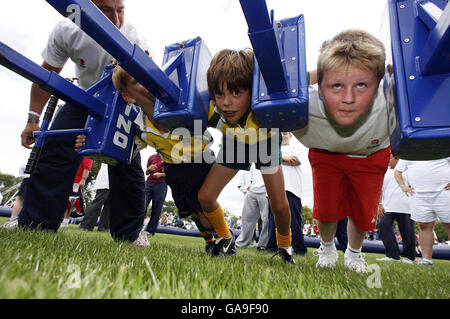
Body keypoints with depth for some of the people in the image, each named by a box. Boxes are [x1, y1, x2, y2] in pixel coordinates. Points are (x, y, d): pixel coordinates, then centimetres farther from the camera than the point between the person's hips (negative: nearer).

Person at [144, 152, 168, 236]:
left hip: (161, 184, -3)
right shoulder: (151, 157, 18)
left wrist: (161, 174, -10)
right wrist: (149, 169, -1)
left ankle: (150, 231, 5)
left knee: (156, 210, -2)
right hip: (149, 183, 3)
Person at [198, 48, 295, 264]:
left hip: (265, 142, -2)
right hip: (234, 144, 2)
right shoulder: (212, 112, -35)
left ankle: (284, 246, 29)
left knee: (279, 206, -6)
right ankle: (225, 238, 25)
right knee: (205, 197, -4)